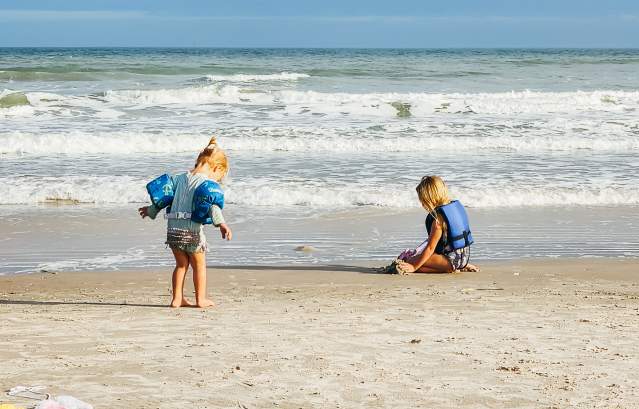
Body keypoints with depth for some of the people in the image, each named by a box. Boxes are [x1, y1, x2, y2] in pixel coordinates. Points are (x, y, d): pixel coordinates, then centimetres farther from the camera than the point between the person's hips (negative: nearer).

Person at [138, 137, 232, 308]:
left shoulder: (181, 178, 13)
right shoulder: (209, 183, -7)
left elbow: (163, 195, 21)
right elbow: (212, 204, -23)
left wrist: (151, 210, 36)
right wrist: (221, 223, -34)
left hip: (173, 227, 6)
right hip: (191, 229, -5)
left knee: (181, 264, 18)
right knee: (199, 264, 11)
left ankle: (177, 298, 17)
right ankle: (201, 299, 14)